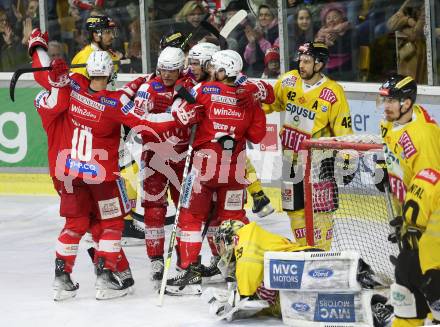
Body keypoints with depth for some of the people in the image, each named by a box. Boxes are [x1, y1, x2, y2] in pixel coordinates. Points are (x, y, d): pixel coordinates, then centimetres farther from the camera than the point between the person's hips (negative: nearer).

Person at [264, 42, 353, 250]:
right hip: (291, 157, 5)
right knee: (294, 207, 13)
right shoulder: (288, 81, -2)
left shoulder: (333, 93, -15)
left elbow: (342, 130, -11)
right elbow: (269, 104, 15)